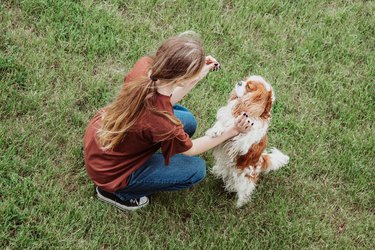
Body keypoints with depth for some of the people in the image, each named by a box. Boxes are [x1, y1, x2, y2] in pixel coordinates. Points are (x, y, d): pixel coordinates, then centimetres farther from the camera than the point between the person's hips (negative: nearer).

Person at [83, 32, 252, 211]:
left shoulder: (144, 65, -23)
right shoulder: (163, 123, -39)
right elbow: (189, 149, -13)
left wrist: (199, 75, -7)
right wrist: (231, 132, -10)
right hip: (109, 172, -6)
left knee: (187, 122, 9)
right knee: (196, 169, 2)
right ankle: (118, 191, 11)